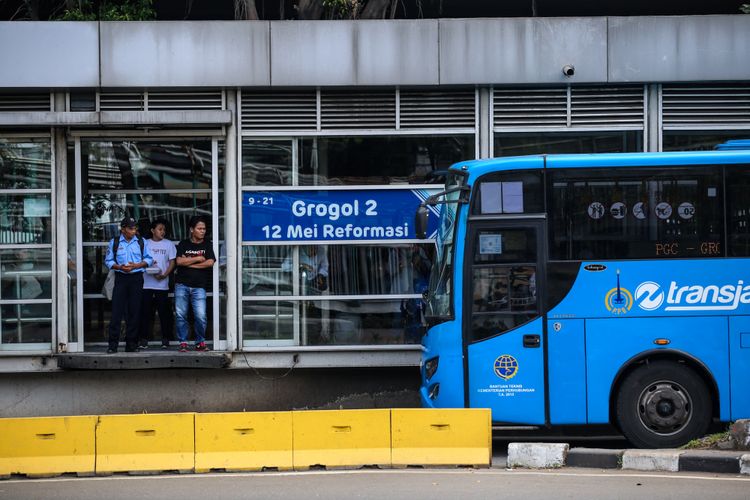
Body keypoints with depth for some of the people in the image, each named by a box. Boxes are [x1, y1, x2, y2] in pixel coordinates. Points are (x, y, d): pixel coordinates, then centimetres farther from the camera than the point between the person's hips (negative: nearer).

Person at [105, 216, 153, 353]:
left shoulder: (141, 242, 9)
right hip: (120, 278, -1)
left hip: (136, 278, 1)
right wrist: (120, 267, -12)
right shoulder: (114, 242, 6)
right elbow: (108, 261, 6)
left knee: (134, 311, 2)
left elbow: (149, 259, 10)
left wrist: (136, 265, -8)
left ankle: (131, 344, 8)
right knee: (117, 311, -7)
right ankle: (113, 344, -6)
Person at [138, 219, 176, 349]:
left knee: (164, 313, -1)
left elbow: (172, 262, 3)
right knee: (145, 312, -1)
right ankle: (144, 339, 4)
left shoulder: (169, 244, 8)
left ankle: (165, 339, 4)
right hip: (146, 283, 1)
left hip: (162, 284, -1)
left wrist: (164, 275, -12)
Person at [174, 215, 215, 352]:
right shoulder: (184, 244, 9)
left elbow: (210, 262, -5)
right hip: (182, 284, 1)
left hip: (199, 286, -1)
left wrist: (189, 263, -4)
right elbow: (179, 261, -5)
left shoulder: (207, 244, 10)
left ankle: (200, 342, 6)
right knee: (181, 315, 0)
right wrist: (197, 259, -5)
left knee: (200, 316, -9)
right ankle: (183, 342, 8)